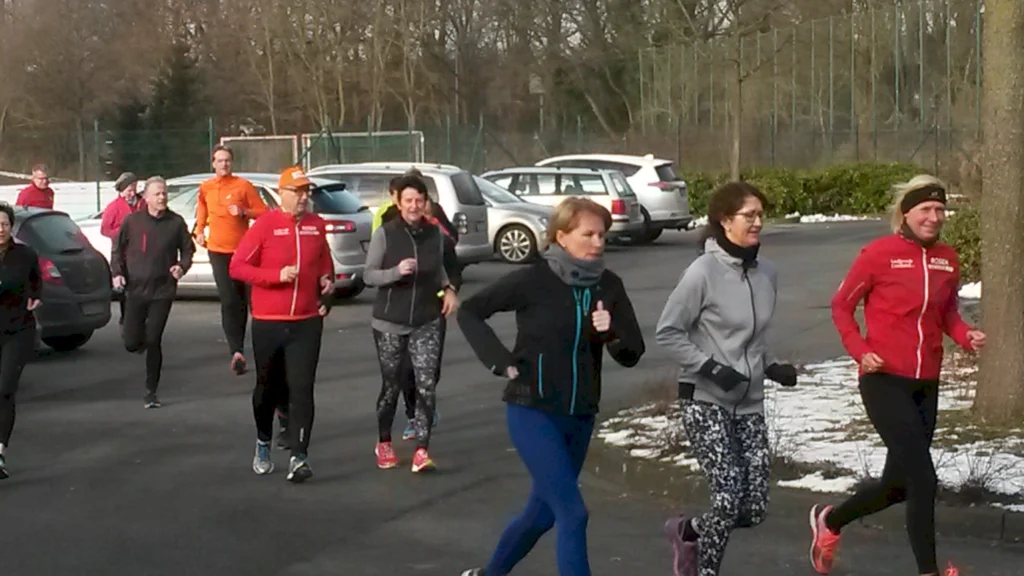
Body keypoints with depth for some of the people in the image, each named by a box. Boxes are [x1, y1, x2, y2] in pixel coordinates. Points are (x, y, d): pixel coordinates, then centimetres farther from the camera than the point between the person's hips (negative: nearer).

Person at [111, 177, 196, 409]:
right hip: (135, 290, 1)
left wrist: (182, 266, -10)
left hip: (163, 291, -1)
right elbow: (117, 249, 7)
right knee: (132, 343, 1)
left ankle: (151, 391, 8)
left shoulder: (176, 222, -1)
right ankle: (141, 340, 40)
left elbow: (188, 249, 8)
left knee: (154, 342, -3)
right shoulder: (132, 221, -1)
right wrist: (117, 272, -7)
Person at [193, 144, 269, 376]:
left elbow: (262, 212, -4)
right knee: (229, 301, -8)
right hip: (218, 250, 1)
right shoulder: (205, 188, 6)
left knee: (242, 300, 7)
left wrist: (244, 212, -21)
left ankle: (238, 349, 25)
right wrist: (199, 230, 13)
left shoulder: (243, 185, -3)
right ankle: (237, 351, -13)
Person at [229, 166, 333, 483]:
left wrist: (327, 280, 2)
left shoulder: (317, 225, 4)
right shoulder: (265, 225, -7)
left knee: (301, 389, -7)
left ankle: (299, 456, -8)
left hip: (307, 323, 1)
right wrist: (277, 275, -19)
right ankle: (263, 443, 37)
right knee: (268, 387, 14)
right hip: (268, 323, -1)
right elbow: (237, 266, -9)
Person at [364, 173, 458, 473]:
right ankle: (383, 443, 31)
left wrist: (448, 289, 0)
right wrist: (396, 271, -26)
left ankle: (421, 450, -8)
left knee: (427, 386, -10)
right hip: (390, 322, -2)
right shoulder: (385, 233, -9)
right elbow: (368, 275, -9)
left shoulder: (435, 233, 1)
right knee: (391, 386, 10)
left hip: (427, 322, 2)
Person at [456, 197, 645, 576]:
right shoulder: (534, 280, -13)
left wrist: (612, 332, -20)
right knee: (573, 514, -12)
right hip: (533, 413, -6)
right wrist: (501, 362, -12)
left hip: (580, 417, 6)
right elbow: (470, 312, -5)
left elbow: (633, 354, 0)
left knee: (543, 513, 17)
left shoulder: (609, 286, 0)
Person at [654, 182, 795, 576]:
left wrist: (771, 366, 3)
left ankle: (687, 532, 30)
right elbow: (667, 332, -10)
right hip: (705, 401, -6)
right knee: (729, 498, -15)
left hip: (749, 404, 6)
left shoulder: (768, 273, 4)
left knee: (754, 510, 2)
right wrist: (709, 367, -18)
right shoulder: (703, 271, -14)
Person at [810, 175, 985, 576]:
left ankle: (830, 521, 39)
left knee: (899, 485, 14)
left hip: (926, 387, 6)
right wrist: (860, 350, -14)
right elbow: (841, 305, -1)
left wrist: (967, 336, -2)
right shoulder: (879, 254, -9)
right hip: (885, 382, -6)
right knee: (923, 480, -12)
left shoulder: (948, 259, 6)